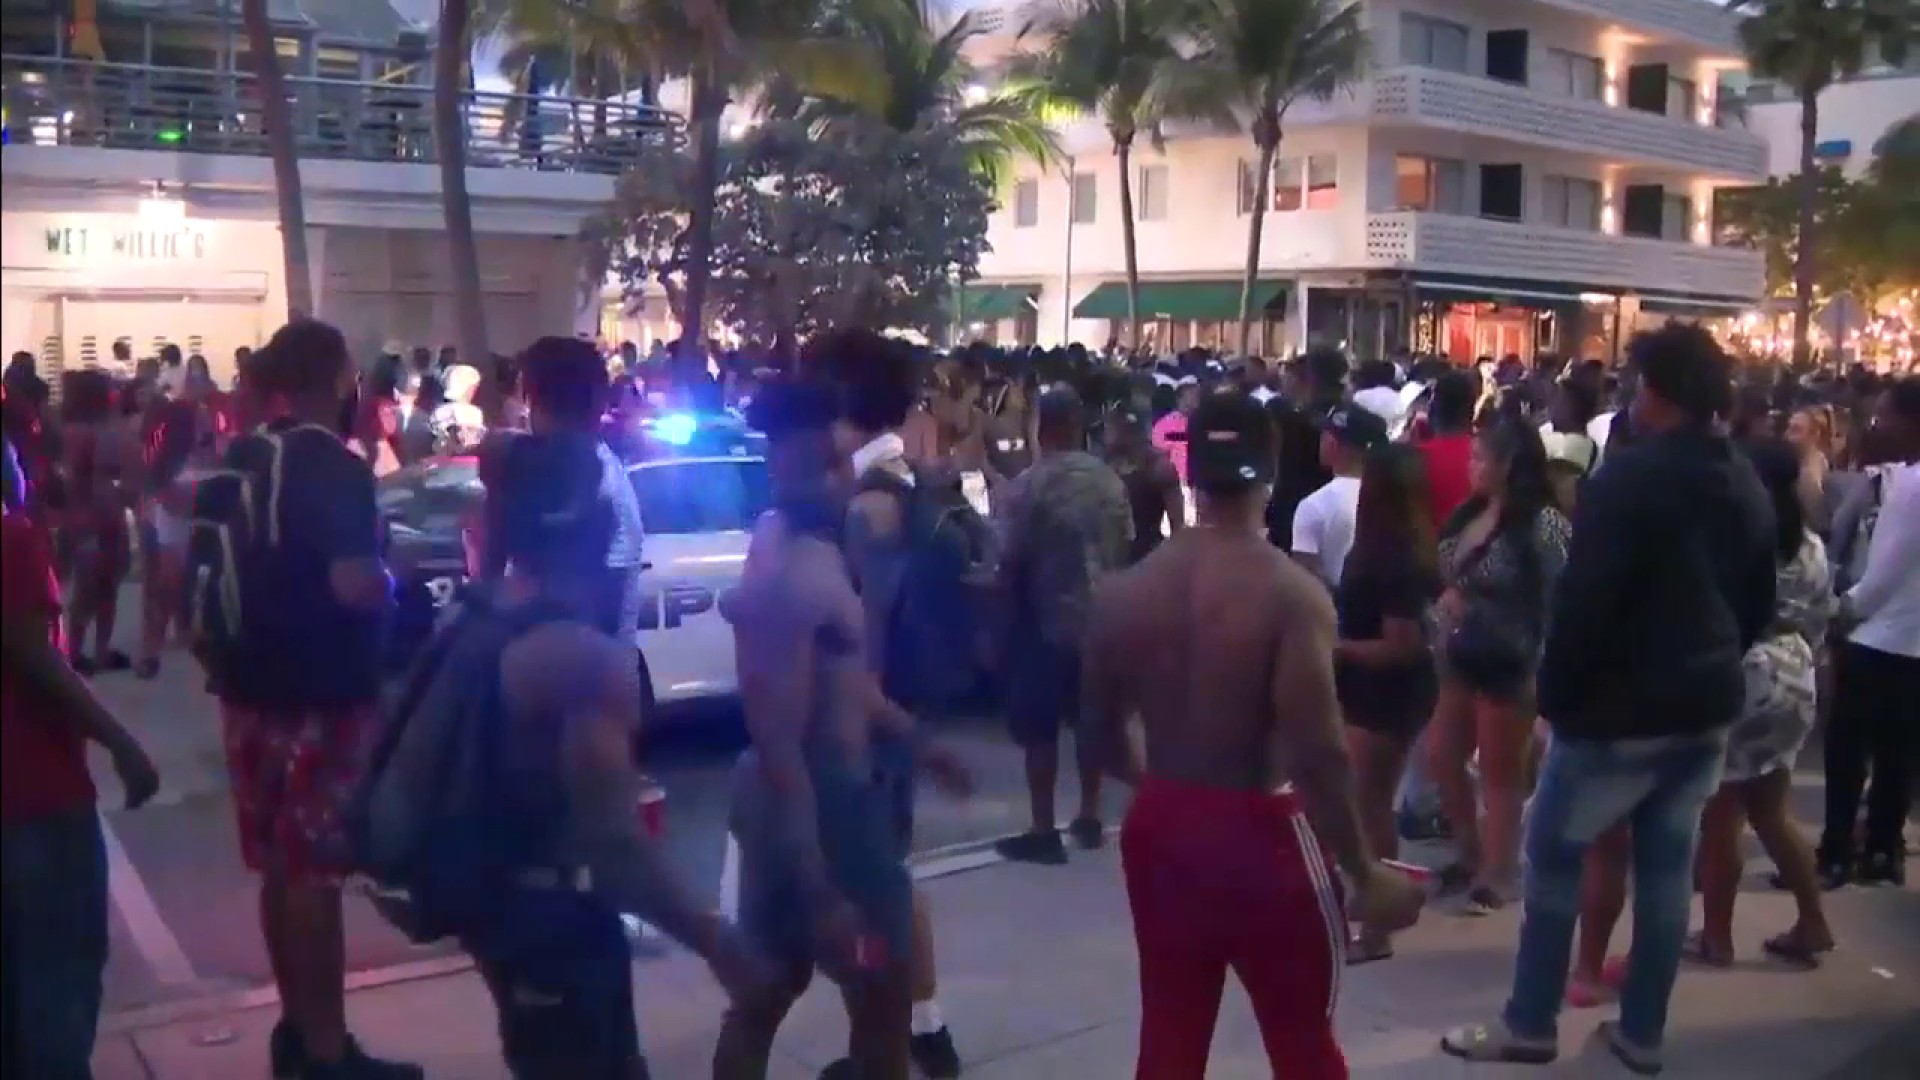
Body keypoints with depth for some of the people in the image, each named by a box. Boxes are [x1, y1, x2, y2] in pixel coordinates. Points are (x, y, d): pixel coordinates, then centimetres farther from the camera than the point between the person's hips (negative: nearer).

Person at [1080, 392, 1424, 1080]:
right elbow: (1318, 755, -23)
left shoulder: (1126, 589, -2)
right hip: (1260, 833, -5)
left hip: (1160, 827, 5)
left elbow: (1101, 732, 7)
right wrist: (1366, 873, -12)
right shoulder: (1292, 594, -18)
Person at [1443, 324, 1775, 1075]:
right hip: (1707, 704, 8)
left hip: (1624, 706, -7)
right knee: (1667, 866, 13)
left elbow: (1584, 599, -21)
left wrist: (1556, 693, -13)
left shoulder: (1630, 475, -17)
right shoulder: (1748, 487, 9)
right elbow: (1759, 605, 16)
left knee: (1554, 855, 4)